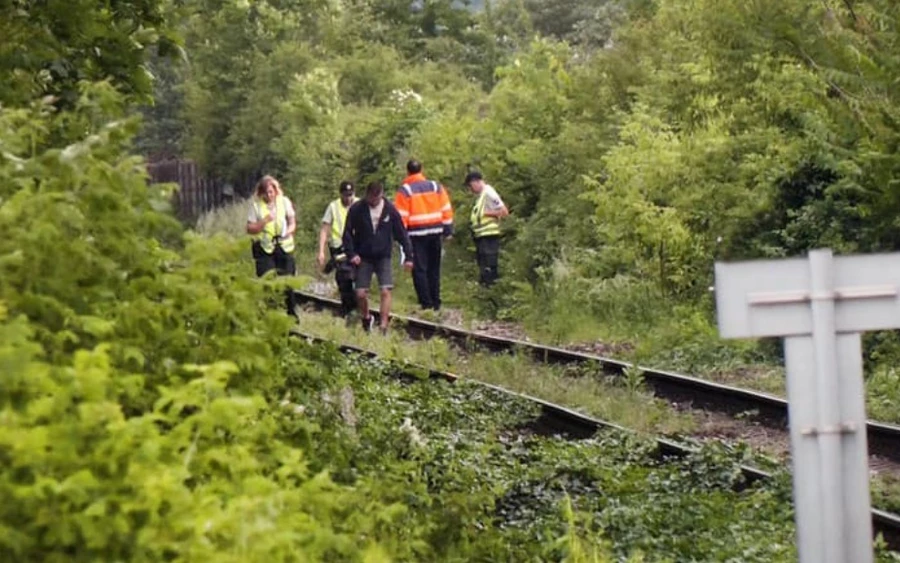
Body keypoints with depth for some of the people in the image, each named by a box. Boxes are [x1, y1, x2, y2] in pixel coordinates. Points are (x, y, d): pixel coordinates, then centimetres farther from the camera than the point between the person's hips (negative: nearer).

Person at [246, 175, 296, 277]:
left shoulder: (284, 202, 4)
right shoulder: (256, 205, -1)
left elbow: (292, 223, 10)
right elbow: (250, 229, -3)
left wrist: (289, 231, -12)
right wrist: (264, 221, -19)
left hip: (284, 247, 2)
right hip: (264, 248, -2)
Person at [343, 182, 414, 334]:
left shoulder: (390, 210, -5)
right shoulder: (356, 210, -7)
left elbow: (401, 234, 1)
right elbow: (348, 233, 0)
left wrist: (408, 256, -1)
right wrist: (351, 254, -10)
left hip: (383, 257, 0)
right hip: (363, 258, 0)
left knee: (385, 291, -13)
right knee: (361, 294, -2)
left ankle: (384, 328, -11)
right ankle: (366, 318, 27)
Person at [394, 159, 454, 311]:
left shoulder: (404, 191, -5)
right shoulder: (436, 187, 6)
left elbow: (401, 217, -8)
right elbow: (446, 210, 6)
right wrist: (448, 230, 11)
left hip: (417, 235, -4)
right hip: (435, 233, 4)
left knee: (419, 269, 0)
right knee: (434, 269, 14)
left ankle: (426, 303, -4)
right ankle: (436, 302, 15)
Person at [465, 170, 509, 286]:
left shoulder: (489, 193, -12)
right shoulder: (480, 195, 16)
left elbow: (504, 211, -16)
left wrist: (487, 213, -12)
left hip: (489, 236, -10)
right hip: (481, 236, 10)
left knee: (489, 269, -9)